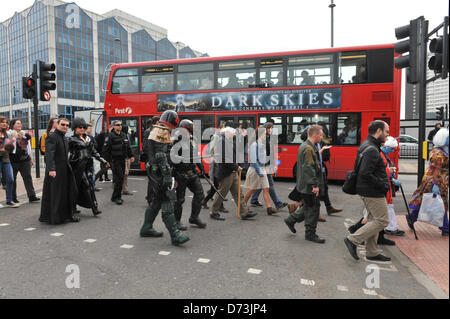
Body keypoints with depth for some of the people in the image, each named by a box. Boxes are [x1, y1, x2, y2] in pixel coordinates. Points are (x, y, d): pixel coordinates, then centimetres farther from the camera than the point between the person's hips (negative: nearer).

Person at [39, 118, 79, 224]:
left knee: (68, 193, 12)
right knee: (55, 194, 1)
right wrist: (51, 169, -31)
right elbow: (49, 155, -22)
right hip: (55, 171, -8)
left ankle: (68, 215, 23)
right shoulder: (51, 137, -11)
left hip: (65, 170, 8)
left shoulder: (65, 138, 16)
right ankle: (53, 217, 12)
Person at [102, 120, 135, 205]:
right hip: (115, 160, -7)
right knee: (119, 178, -12)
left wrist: (131, 156, 15)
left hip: (122, 160, 7)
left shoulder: (124, 135, 14)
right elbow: (105, 149, -9)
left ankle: (116, 196, 18)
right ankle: (116, 197, -1)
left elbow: (128, 147, 23)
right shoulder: (110, 136, -7)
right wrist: (107, 161, -13)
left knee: (120, 178, 8)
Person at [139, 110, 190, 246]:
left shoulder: (156, 131, 22)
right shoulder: (162, 132, -12)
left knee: (157, 200, 17)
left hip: (156, 172, 11)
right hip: (160, 172, -11)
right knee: (167, 202, -12)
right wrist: (167, 175, -24)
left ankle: (146, 228, 27)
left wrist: (167, 173, 29)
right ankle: (175, 234, -11)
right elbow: (161, 156, -22)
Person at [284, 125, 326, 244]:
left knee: (308, 206, 20)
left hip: (304, 185, 10)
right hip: (309, 186, -10)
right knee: (313, 208, 1)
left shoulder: (304, 146, 14)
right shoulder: (308, 149, -19)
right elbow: (309, 169, -25)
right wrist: (314, 185, -23)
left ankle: (291, 220, 27)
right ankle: (310, 234, 14)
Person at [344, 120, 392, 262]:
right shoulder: (372, 150, -20)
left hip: (367, 191, 11)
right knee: (382, 221, -2)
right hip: (373, 193, -11)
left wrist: (383, 183, 12)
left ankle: (372, 253, 25)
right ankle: (353, 240, 0)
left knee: (374, 220, 16)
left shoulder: (366, 146, 13)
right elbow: (366, 174, -27)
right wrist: (383, 186, -16)